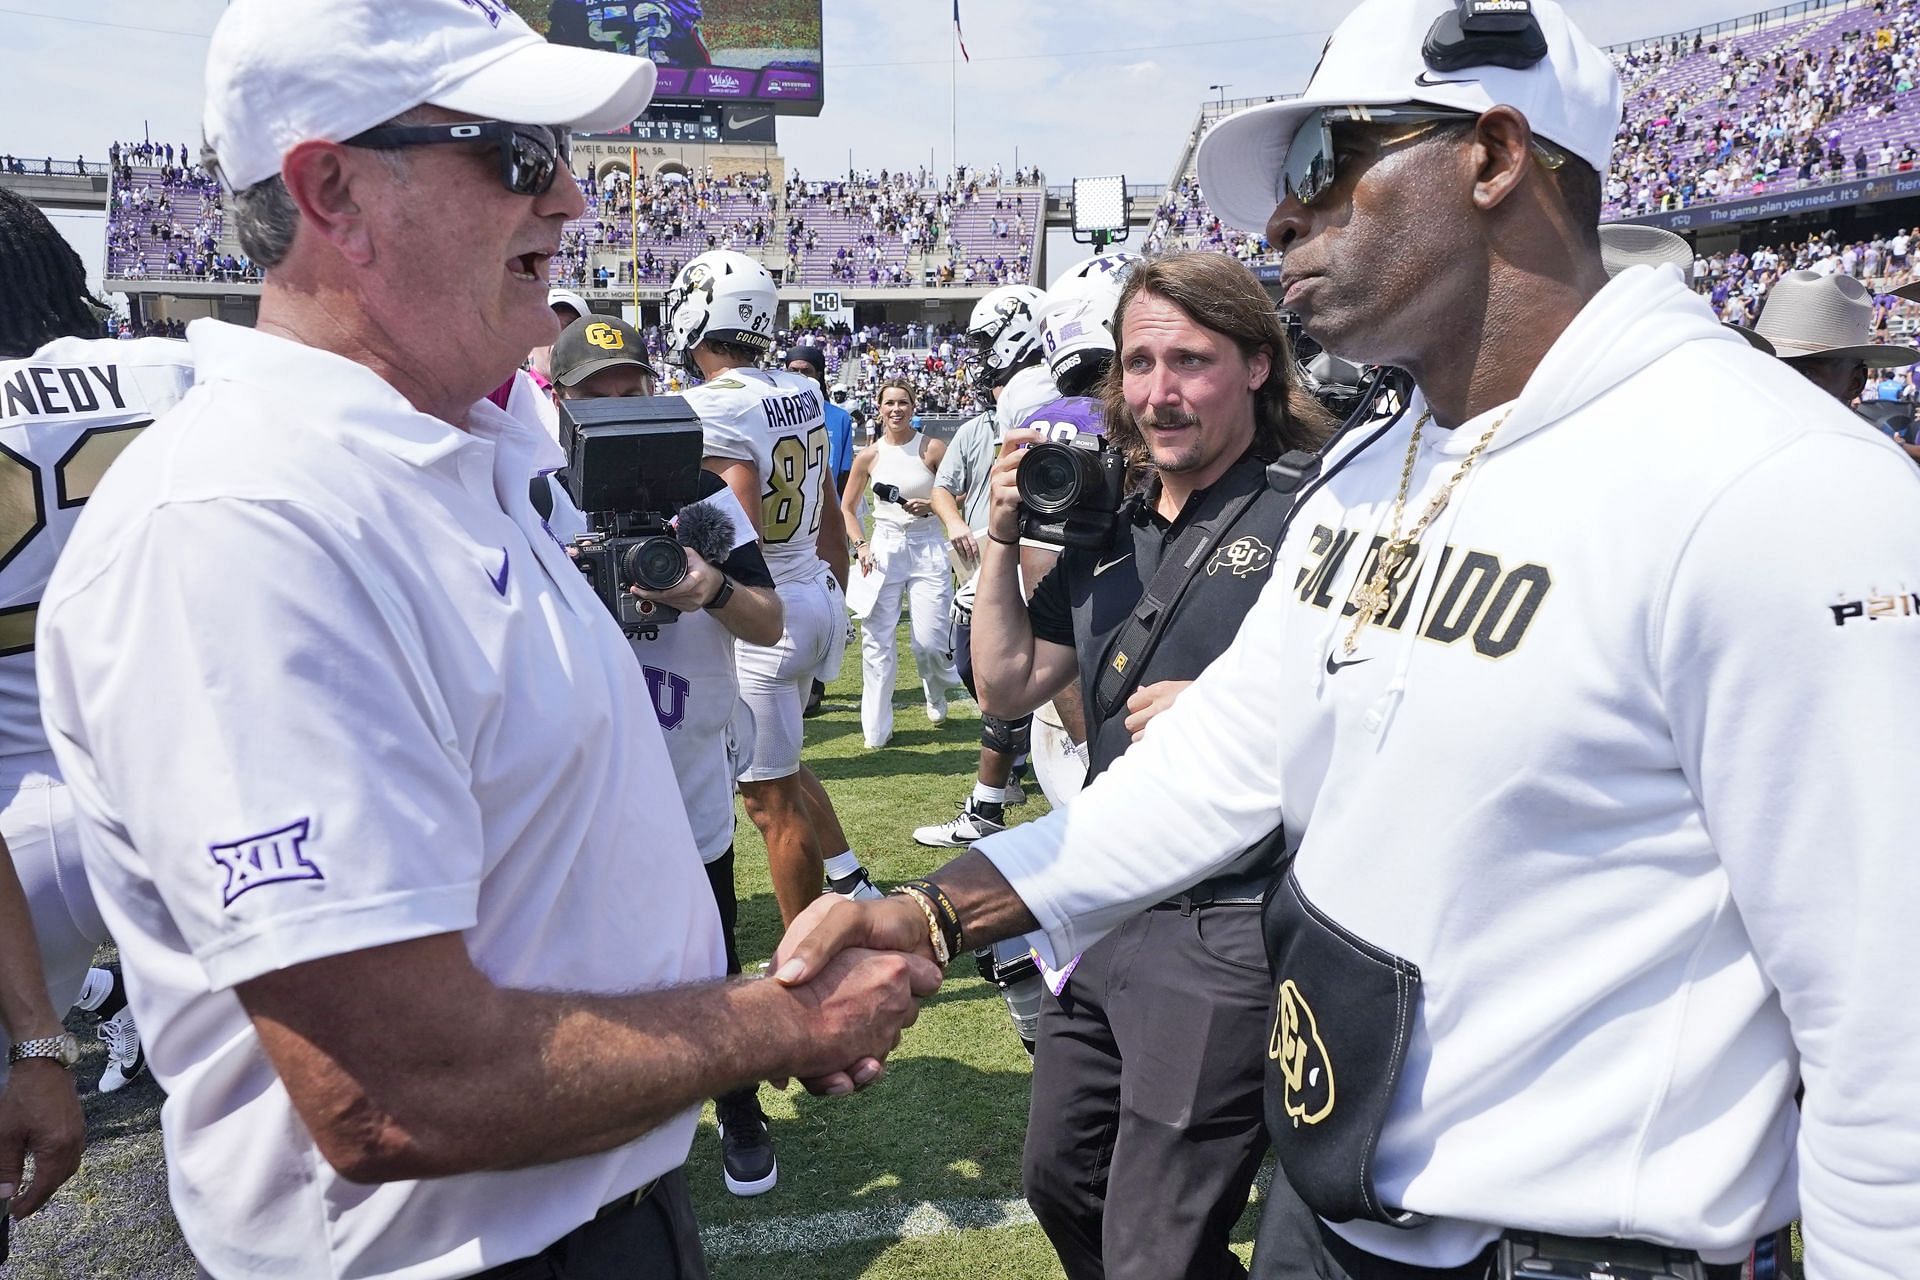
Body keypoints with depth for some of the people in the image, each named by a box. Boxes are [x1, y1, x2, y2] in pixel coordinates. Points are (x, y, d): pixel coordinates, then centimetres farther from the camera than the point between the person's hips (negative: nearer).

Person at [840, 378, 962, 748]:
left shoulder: (933, 449, -2)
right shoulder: (868, 456, 3)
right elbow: (846, 509, 12)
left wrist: (933, 506, -14)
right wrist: (861, 545, -2)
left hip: (927, 549, -1)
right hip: (883, 549, 2)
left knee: (929, 643, -5)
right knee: (877, 642, -1)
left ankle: (937, 697, 30)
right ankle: (876, 729, 10)